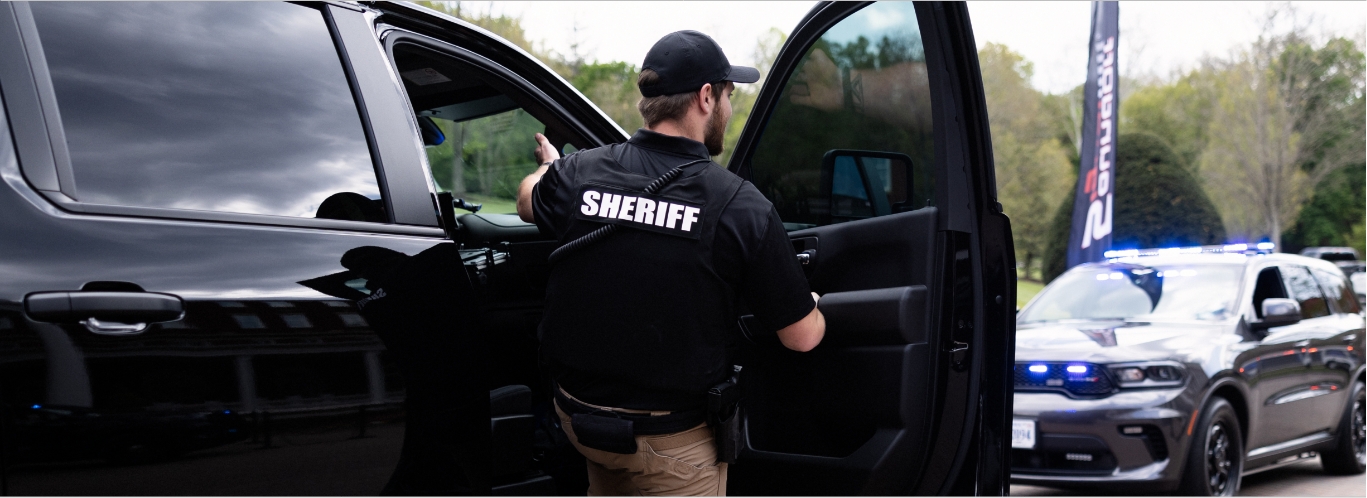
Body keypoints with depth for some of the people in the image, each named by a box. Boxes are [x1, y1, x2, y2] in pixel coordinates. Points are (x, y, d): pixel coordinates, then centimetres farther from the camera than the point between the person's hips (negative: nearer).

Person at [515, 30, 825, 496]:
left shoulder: (576, 173, -9)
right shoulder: (741, 206, -20)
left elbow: (528, 203, 18)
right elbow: (802, 336, -11)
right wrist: (812, 301, 13)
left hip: (577, 415, 4)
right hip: (674, 442, -4)